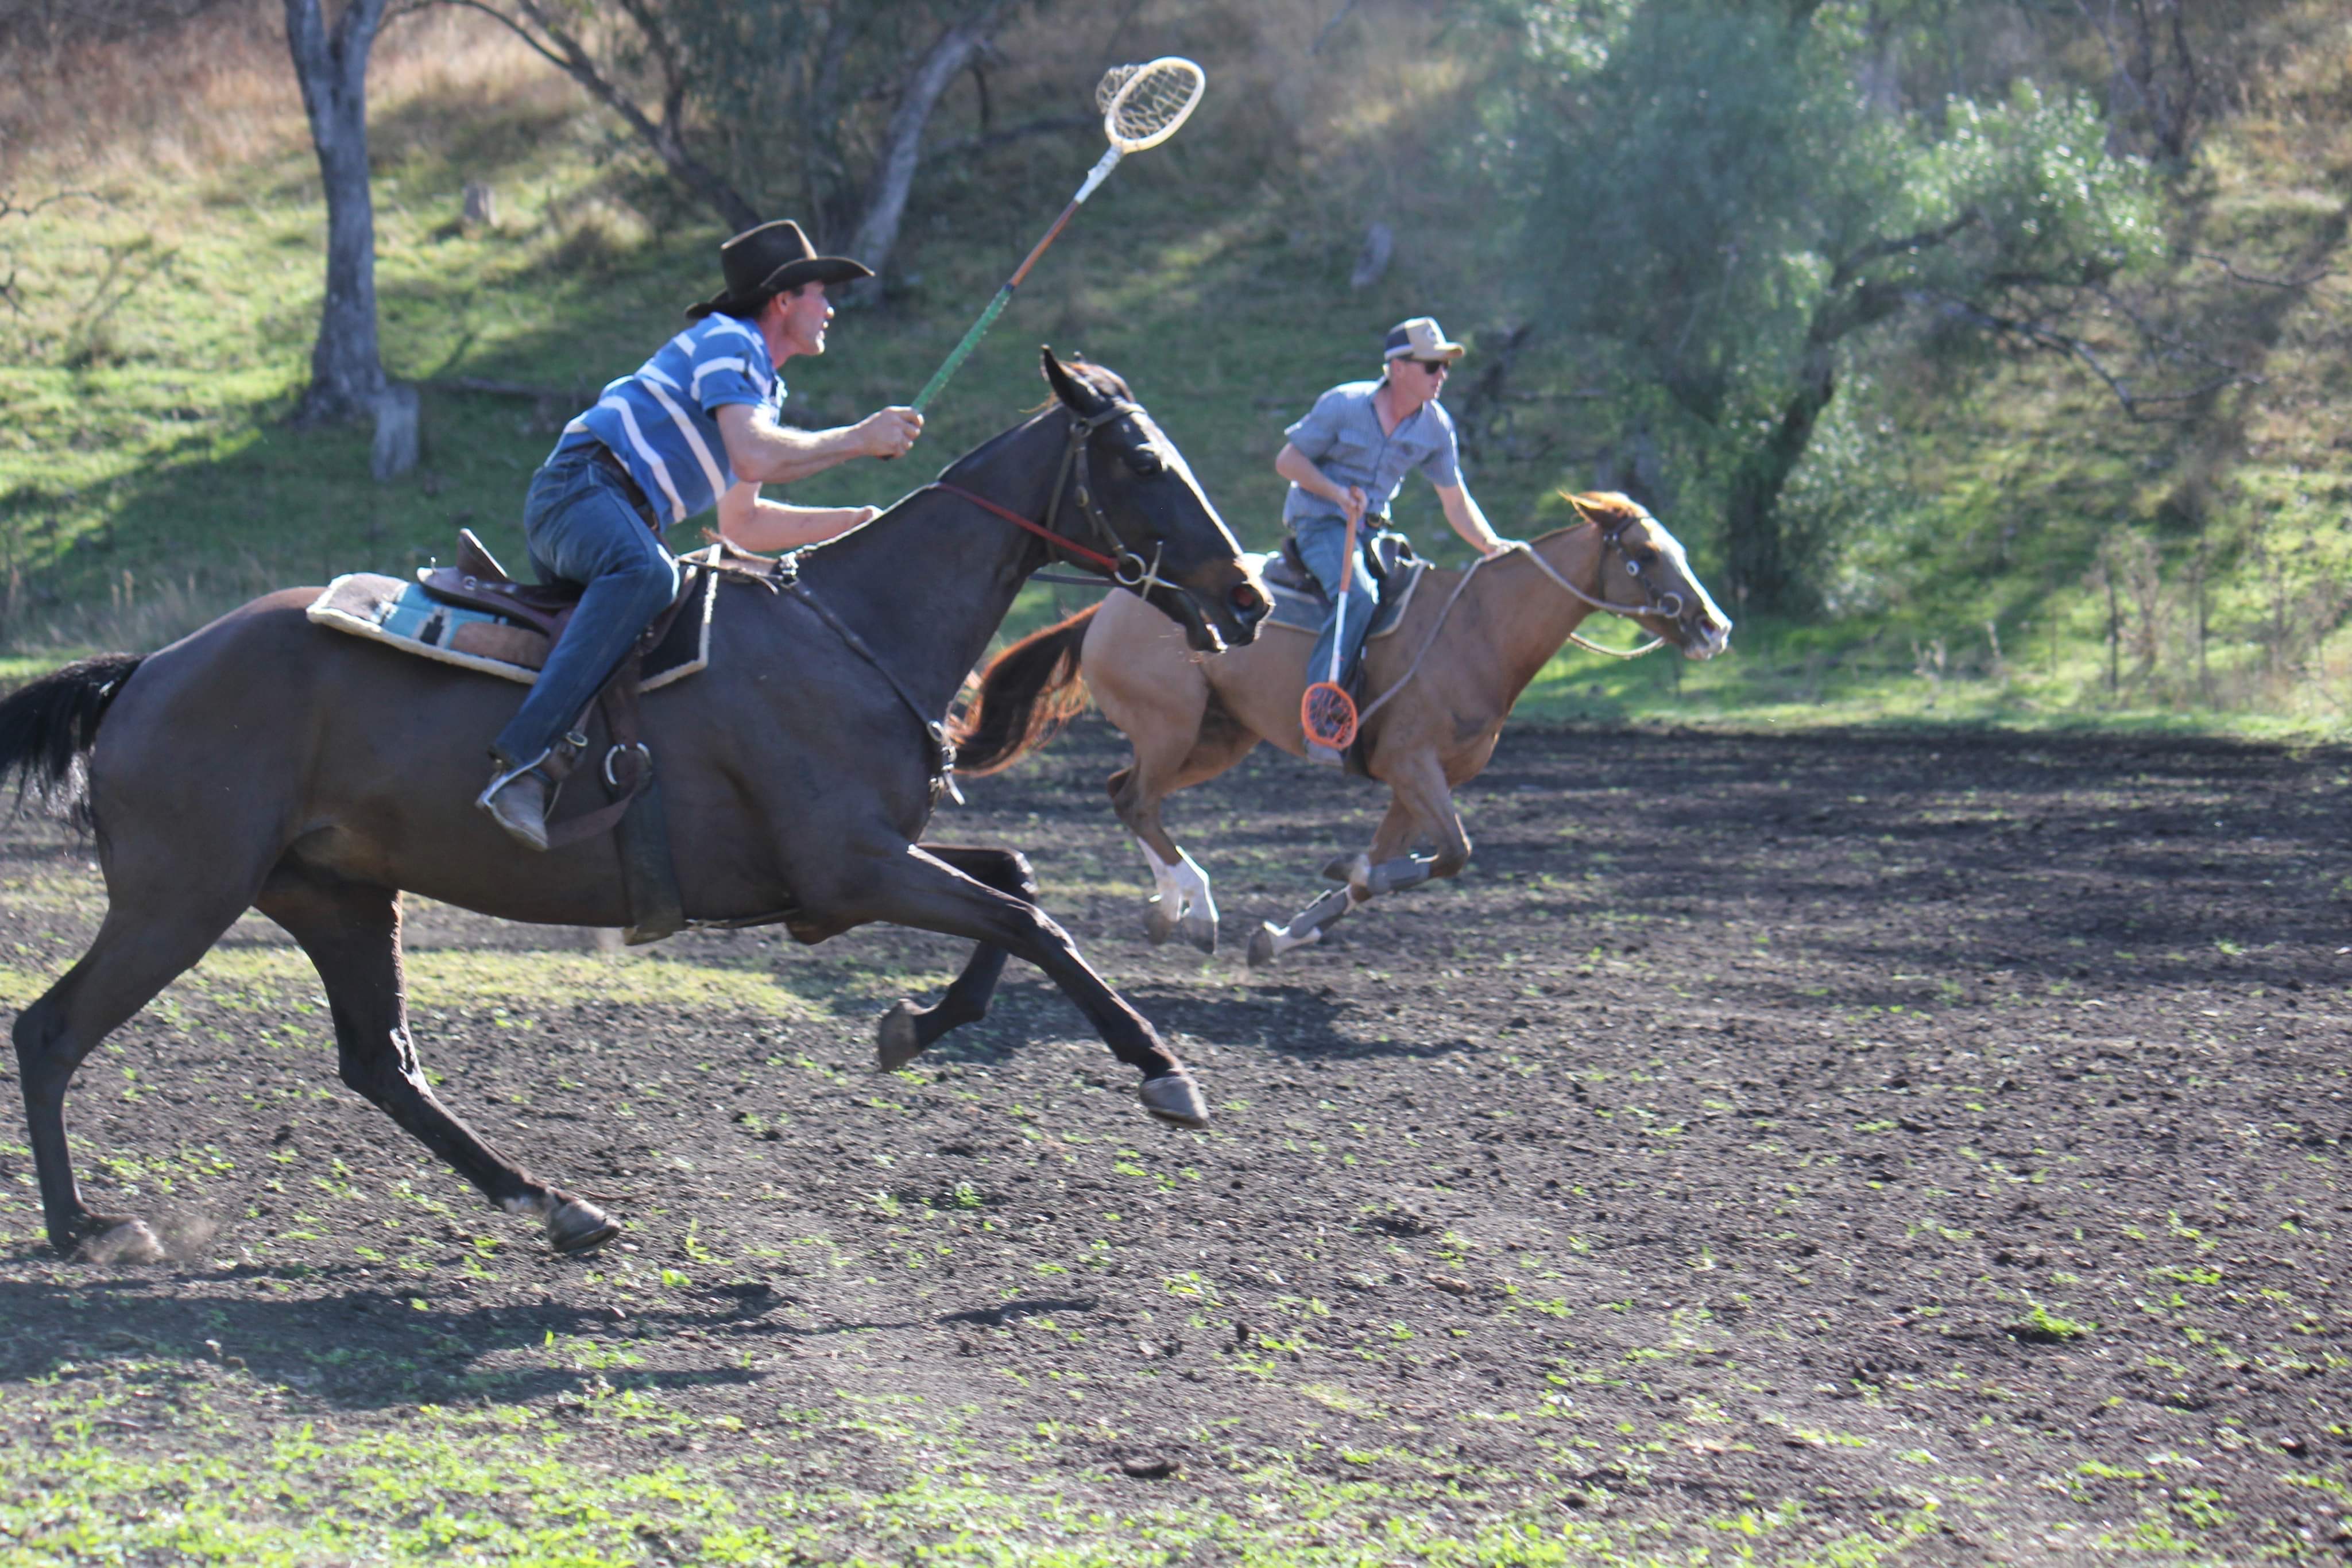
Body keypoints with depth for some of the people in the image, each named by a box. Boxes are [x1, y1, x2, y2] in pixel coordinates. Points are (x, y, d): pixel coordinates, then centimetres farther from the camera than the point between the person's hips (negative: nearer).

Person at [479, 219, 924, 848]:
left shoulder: (762, 384, 27)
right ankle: (522, 760, -51)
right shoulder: (727, 341, -4)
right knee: (645, 574, -40)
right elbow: (754, 455, -22)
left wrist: (856, 522, 28)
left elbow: (741, 524, 34)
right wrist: (859, 439, -12)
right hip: (584, 484, -11)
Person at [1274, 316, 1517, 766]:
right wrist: (1337, 493, -23)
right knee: (1359, 596, -32)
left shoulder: (1435, 426, 1)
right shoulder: (1343, 405, -13)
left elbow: (1456, 501, 9)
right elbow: (1287, 461, -8)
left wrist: (1491, 546, -7)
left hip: (1372, 530, 7)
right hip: (1319, 521, -7)